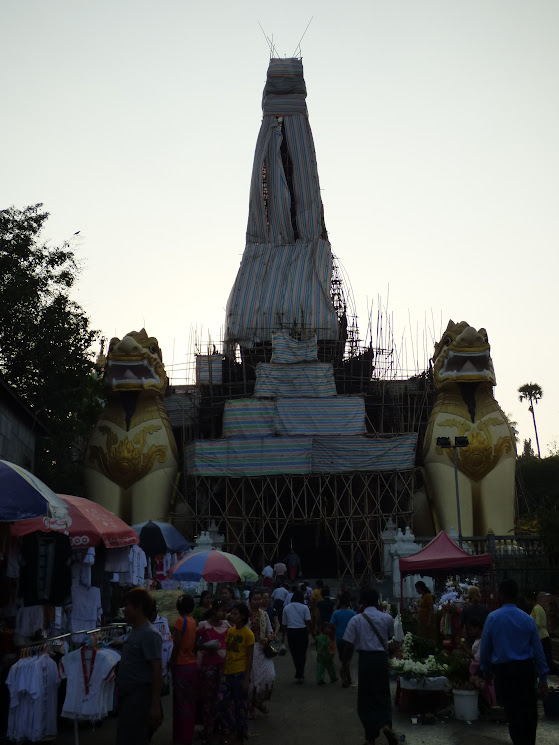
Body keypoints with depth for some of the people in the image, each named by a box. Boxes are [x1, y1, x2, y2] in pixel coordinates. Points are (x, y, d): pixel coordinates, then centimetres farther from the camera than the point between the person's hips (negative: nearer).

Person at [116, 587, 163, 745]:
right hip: (127, 695, 9)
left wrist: (155, 705, -21)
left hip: (140, 695, -9)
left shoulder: (149, 634, -16)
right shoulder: (134, 632, 13)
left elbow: (157, 670, -19)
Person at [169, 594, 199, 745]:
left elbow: (176, 646, -16)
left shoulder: (180, 621, -15)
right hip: (193, 665, 6)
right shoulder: (193, 622, 5)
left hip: (182, 666, -6)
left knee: (181, 703, 2)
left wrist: (171, 663, -6)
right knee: (190, 702, 15)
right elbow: (195, 646, 10)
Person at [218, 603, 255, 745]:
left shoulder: (248, 634, -10)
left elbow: (250, 658, -9)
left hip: (240, 673, -5)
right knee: (222, 700, -3)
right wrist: (222, 671, 8)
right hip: (228, 672, 5)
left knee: (240, 705, 6)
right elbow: (226, 651, 11)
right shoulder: (229, 631, 7)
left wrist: (246, 679, -12)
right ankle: (229, 732, 16)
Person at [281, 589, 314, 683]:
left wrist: (283, 635, 19)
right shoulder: (304, 608, 0)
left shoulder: (286, 608, 8)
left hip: (291, 632, 2)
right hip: (302, 631, -2)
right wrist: (313, 633, 1)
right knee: (302, 654, 8)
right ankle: (300, 674, 4)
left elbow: (284, 624, 10)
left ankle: (299, 674, 19)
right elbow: (308, 622, -9)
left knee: (294, 654, 12)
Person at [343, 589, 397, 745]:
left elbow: (349, 645, -8)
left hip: (365, 658, -2)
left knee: (366, 698, 9)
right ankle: (386, 724, -5)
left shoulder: (356, 620, -7)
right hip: (382, 658, 2)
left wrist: (346, 661, 7)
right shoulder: (387, 618, 0)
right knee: (383, 695, 16)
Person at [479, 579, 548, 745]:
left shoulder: (492, 618, -7)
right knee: (529, 710, 17)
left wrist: (485, 670, 14)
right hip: (526, 669, 2)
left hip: (503, 670, -2)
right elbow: (538, 650, 2)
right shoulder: (527, 619, -1)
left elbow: (485, 648, -1)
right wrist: (543, 678, 9)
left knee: (514, 713, 8)